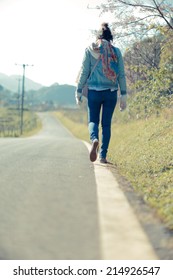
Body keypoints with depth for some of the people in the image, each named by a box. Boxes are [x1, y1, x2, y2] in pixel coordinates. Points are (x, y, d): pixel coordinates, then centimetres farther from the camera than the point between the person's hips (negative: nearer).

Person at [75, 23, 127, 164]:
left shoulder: (90, 50, 0)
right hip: (111, 92, 1)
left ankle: (94, 139, -21)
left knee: (93, 120, 11)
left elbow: (84, 72, -2)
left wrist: (79, 91, 5)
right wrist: (123, 95, 5)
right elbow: (121, 75, 1)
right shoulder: (116, 51, 3)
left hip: (94, 91, -1)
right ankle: (103, 155, 8)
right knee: (107, 123, 10)